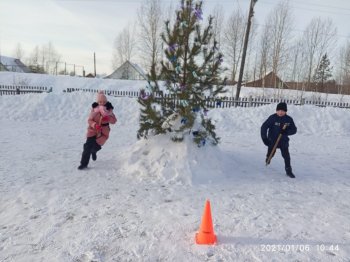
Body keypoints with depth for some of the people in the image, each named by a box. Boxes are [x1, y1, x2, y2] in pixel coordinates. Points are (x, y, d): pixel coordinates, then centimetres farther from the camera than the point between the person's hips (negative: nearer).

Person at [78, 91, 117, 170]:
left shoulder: (109, 109, -6)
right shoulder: (94, 108, -8)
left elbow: (114, 120, -6)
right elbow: (89, 120, -8)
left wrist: (108, 118, -27)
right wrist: (94, 125, -28)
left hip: (103, 132, 0)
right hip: (93, 130, 0)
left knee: (96, 146, -1)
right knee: (88, 147, -9)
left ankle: (93, 152, 40)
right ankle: (84, 163, 2)